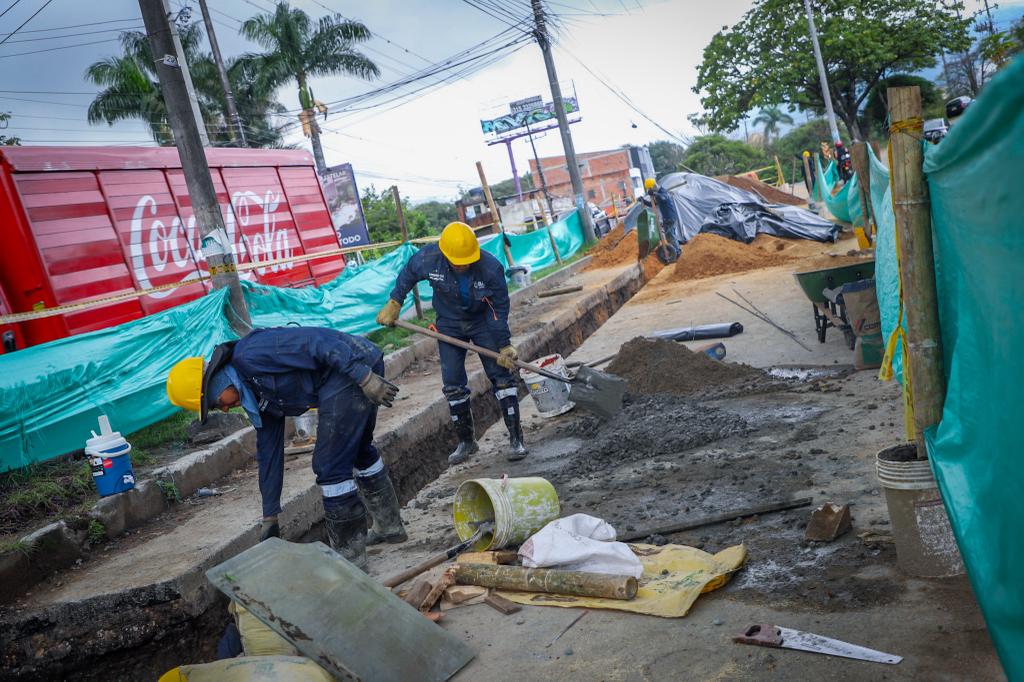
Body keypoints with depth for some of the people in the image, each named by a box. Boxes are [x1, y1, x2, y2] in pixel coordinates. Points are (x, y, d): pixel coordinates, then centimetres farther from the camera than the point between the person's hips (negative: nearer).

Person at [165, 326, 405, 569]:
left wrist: (364, 377, -23)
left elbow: (315, 342, -18)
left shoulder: (250, 355, -10)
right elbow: (269, 454, 24)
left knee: (330, 467, -2)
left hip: (354, 368, -10)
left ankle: (350, 555, 10)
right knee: (358, 451, 27)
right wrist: (269, 518, 28)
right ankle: (390, 527, 44)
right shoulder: (255, 396, 18)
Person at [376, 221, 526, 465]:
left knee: (501, 377, -7)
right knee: (453, 385, 3)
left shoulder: (492, 268, -30)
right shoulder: (428, 258, -25)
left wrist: (504, 345, -19)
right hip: (449, 326, 2)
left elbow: (499, 309, -19)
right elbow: (407, 275, -1)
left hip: (483, 322, -2)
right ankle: (466, 442, 18)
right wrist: (393, 304, 0)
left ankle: (516, 439, 1)